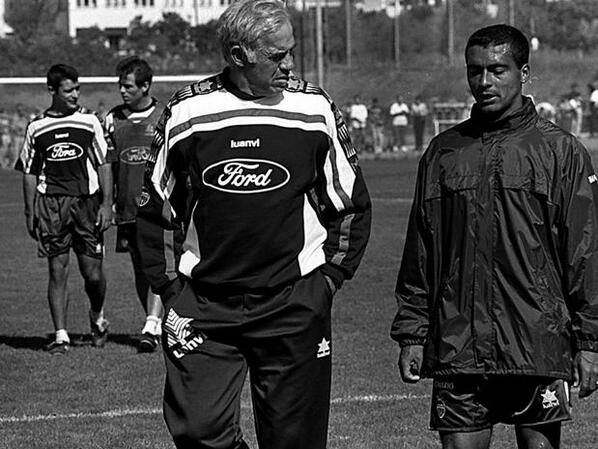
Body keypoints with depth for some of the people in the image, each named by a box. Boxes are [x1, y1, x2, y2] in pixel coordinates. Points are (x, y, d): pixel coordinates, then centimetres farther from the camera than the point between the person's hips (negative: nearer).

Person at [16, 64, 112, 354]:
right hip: (50, 206, 0)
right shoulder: (36, 127, 7)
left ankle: (97, 318, 27)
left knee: (93, 273, -1)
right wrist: (30, 213, 8)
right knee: (57, 271, -2)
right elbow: (29, 173, 12)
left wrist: (106, 204, -2)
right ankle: (61, 336, 2)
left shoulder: (89, 121, 4)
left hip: (86, 202, 0)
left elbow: (103, 165, 5)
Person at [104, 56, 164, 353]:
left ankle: (151, 329, -18)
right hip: (127, 207, 4)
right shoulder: (113, 119, 7)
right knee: (139, 271, 10)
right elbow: (108, 165, 11)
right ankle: (156, 322, 23)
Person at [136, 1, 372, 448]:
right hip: (202, 306, 0)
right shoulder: (185, 113, -2)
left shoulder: (316, 109, -1)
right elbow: (156, 208, 10)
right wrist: (169, 286, 3)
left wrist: (331, 276, 2)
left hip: (294, 307, 0)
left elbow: (353, 205, 9)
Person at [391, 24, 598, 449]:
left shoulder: (560, 150, 1)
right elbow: (419, 252, 14)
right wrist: (411, 333, 10)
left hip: (538, 346, -2)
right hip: (457, 347, 3)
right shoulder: (443, 152, 10)